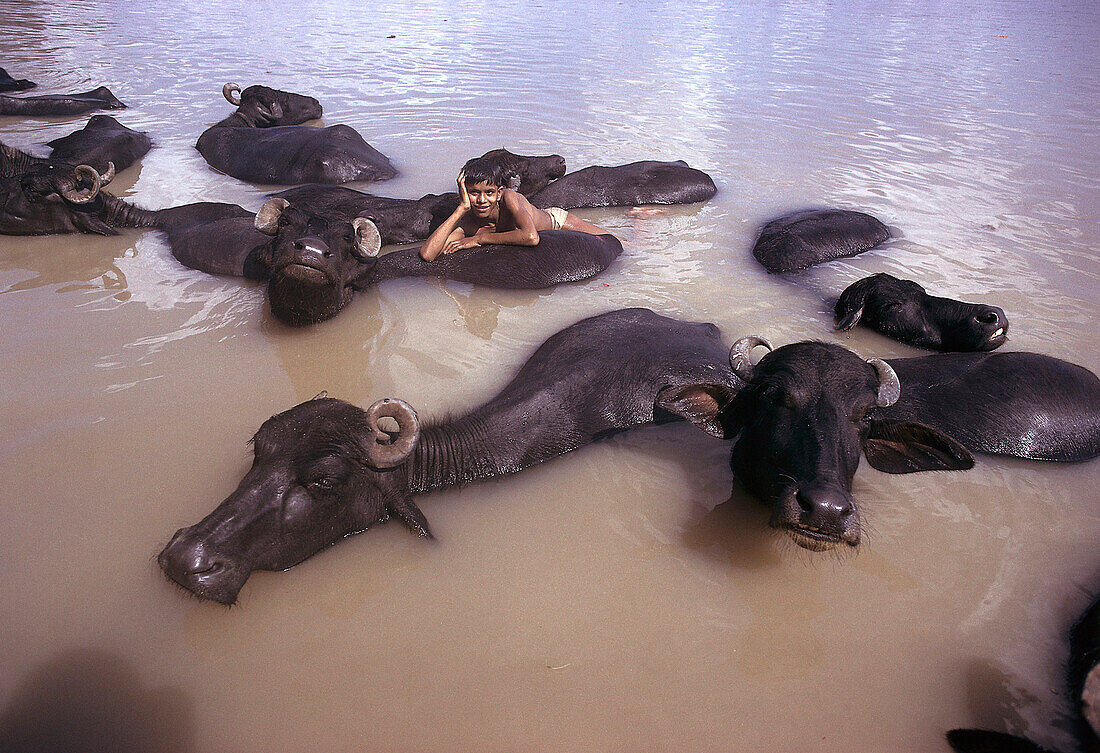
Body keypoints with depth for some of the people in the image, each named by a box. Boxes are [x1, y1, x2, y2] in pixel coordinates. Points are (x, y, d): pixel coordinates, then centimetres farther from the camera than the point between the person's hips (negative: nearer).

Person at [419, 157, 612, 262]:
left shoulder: (509, 198, -41)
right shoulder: (467, 223, -33)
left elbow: (531, 237, -59)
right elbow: (426, 255, -46)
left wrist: (480, 239, -47)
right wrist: (462, 208, -46)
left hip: (556, 220, -3)